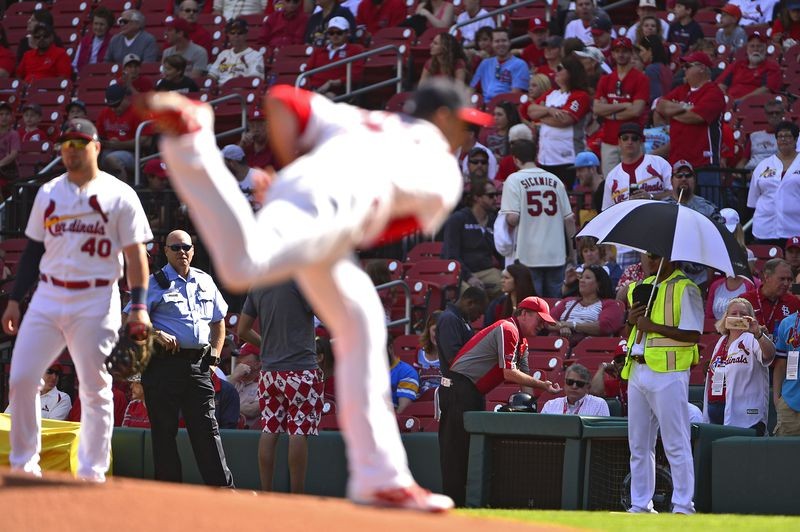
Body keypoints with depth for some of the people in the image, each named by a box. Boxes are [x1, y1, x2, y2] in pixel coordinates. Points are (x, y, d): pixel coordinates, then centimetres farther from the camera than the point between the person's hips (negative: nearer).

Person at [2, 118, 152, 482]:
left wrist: (139, 306, -12)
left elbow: (136, 254, -3)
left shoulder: (119, 195, 0)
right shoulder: (48, 193, 13)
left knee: (95, 389, -1)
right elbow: (33, 248, 17)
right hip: (47, 298, 4)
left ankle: (92, 472, 5)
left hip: (96, 304, -4)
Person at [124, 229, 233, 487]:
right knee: (165, 429, -1)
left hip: (199, 366, 4)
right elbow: (128, 319, -5)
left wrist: (215, 356, 15)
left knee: (207, 427, 2)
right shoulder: (155, 283, 1)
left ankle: (223, 488, -1)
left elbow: (219, 320, 27)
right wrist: (156, 335, -18)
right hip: (164, 364, -4)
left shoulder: (205, 282, 16)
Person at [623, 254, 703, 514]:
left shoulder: (686, 289, -6)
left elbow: (693, 334, -15)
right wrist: (631, 321, 1)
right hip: (637, 371, 8)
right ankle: (640, 504, 17)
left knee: (676, 444, -7)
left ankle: (683, 506, -5)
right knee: (638, 444, 10)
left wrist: (653, 326, -17)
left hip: (668, 374, -8)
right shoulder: (641, 287, 18)